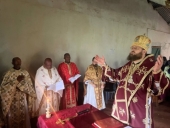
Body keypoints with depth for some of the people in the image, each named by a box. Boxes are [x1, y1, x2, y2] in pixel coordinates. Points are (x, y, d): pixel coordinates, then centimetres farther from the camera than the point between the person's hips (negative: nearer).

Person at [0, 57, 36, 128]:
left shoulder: (25, 73, -1)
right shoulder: (8, 73, -8)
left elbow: (29, 86, 2)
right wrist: (16, 81, -21)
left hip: (23, 99, 2)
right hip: (12, 99, -2)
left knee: (24, 115, 14)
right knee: (13, 117, 11)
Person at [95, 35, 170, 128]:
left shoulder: (151, 65, -15)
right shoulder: (128, 64, 6)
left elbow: (160, 89, -25)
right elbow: (116, 75, 19)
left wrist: (157, 72, -42)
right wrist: (105, 66, 8)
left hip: (138, 111, -6)